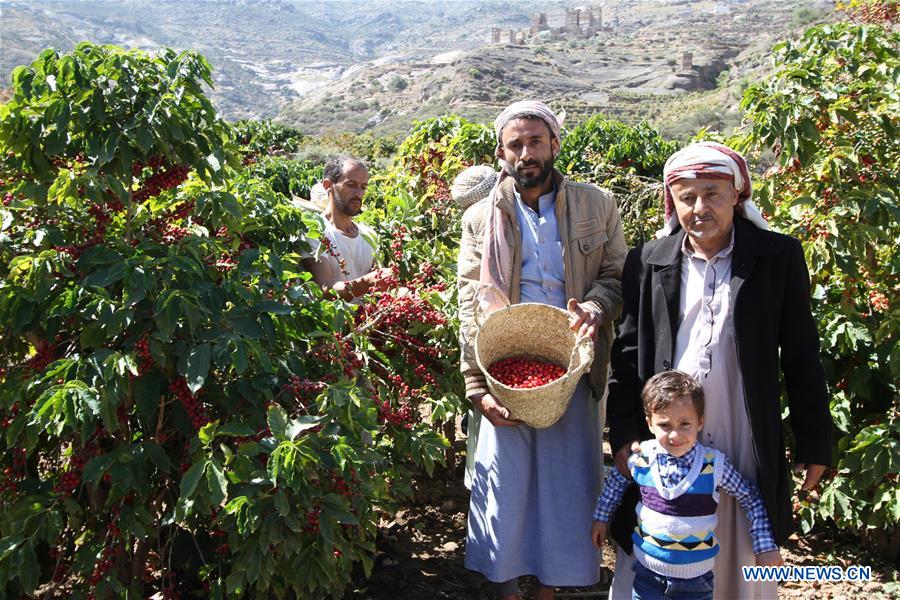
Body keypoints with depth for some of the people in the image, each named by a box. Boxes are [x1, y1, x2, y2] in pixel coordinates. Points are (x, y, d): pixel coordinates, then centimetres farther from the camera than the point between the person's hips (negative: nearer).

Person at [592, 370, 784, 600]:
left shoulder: (714, 465, -14)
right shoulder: (642, 458, -10)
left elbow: (751, 498, -2)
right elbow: (616, 482, 10)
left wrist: (765, 546, -4)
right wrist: (601, 518, 15)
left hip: (696, 577, -1)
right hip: (648, 572, 1)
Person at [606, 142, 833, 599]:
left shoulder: (780, 257, -1)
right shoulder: (647, 262, 2)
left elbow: (802, 357, 2)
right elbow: (628, 355, 3)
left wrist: (814, 442, 3)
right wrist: (623, 435, 0)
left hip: (747, 449, 0)